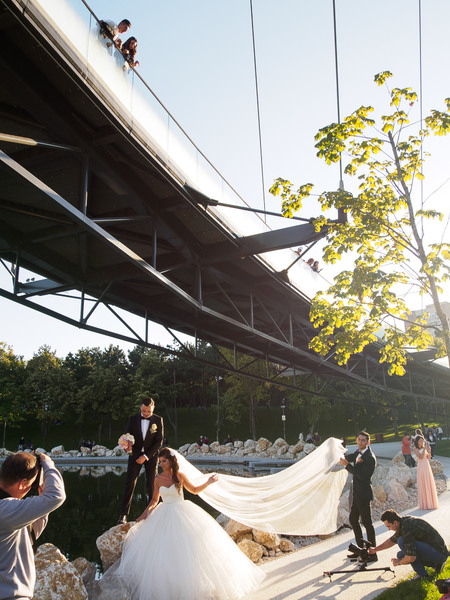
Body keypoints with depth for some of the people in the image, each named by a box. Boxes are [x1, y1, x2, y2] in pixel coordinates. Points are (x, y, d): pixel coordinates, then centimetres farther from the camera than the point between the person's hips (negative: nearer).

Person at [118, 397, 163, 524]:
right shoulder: (133, 419, 0)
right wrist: (128, 445, -22)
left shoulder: (158, 420, -4)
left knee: (151, 484, 2)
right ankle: (123, 514, -2)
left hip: (151, 455, -1)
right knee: (130, 483, -6)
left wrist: (145, 456, -13)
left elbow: (159, 442, -6)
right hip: (135, 454, 1)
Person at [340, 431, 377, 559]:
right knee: (353, 519, 17)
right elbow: (347, 457, 19)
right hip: (357, 493, 10)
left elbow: (362, 475, -23)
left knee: (367, 522, -3)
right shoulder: (358, 452, 9)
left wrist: (347, 465, -21)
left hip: (363, 493, -10)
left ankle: (372, 554, 6)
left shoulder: (370, 457, -19)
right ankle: (361, 548, 29)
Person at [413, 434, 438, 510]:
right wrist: (425, 449, -19)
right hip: (421, 467, -6)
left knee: (429, 485, 8)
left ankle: (430, 503, 18)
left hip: (427, 467, 6)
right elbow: (421, 457, -18)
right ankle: (425, 505, 3)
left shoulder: (424, 448, 13)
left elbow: (428, 458, 12)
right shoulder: (416, 449, -6)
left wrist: (429, 451, -5)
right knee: (423, 485, -3)